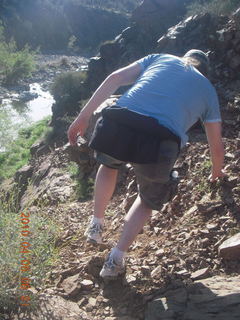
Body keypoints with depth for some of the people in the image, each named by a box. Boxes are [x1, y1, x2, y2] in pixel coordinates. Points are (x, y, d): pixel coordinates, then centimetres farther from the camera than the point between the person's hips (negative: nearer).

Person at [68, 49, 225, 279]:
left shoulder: (160, 58, 29)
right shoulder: (208, 90, 28)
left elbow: (115, 78, 13)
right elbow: (217, 146, 34)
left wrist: (84, 116, 12)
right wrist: (217, 171, 55)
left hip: (119, 122, 2)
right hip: (161, 141, -1)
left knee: (109, 164, 38)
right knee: (149, 198, 29)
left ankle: (96, 224, 39)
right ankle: (116, 259, 23)